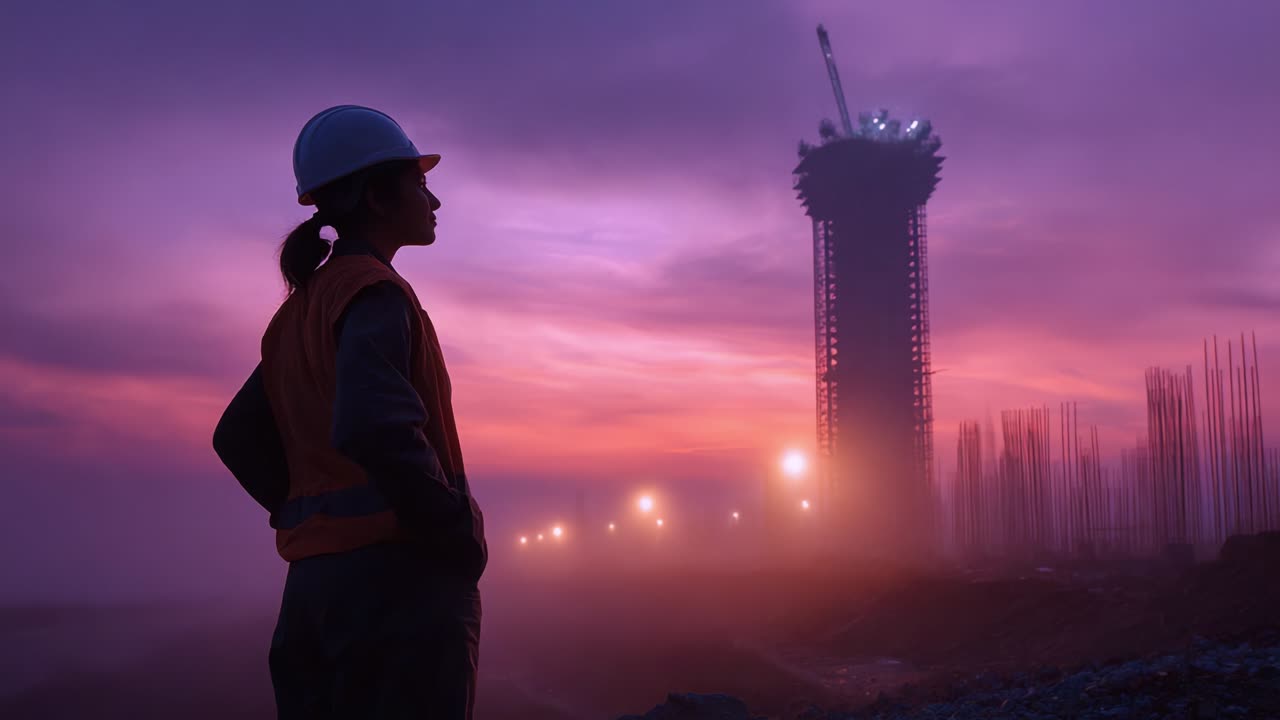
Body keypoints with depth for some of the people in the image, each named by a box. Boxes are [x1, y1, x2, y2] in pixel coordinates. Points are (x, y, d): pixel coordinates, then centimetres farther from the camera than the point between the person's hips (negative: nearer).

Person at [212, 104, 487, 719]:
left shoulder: (301, 306, 17)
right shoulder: (375, 292, -10)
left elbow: (239, 439, 22)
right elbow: (378, 430, -26)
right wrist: (462, 539, -15)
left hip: (312, 581, 9)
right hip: (399, 574, -9)